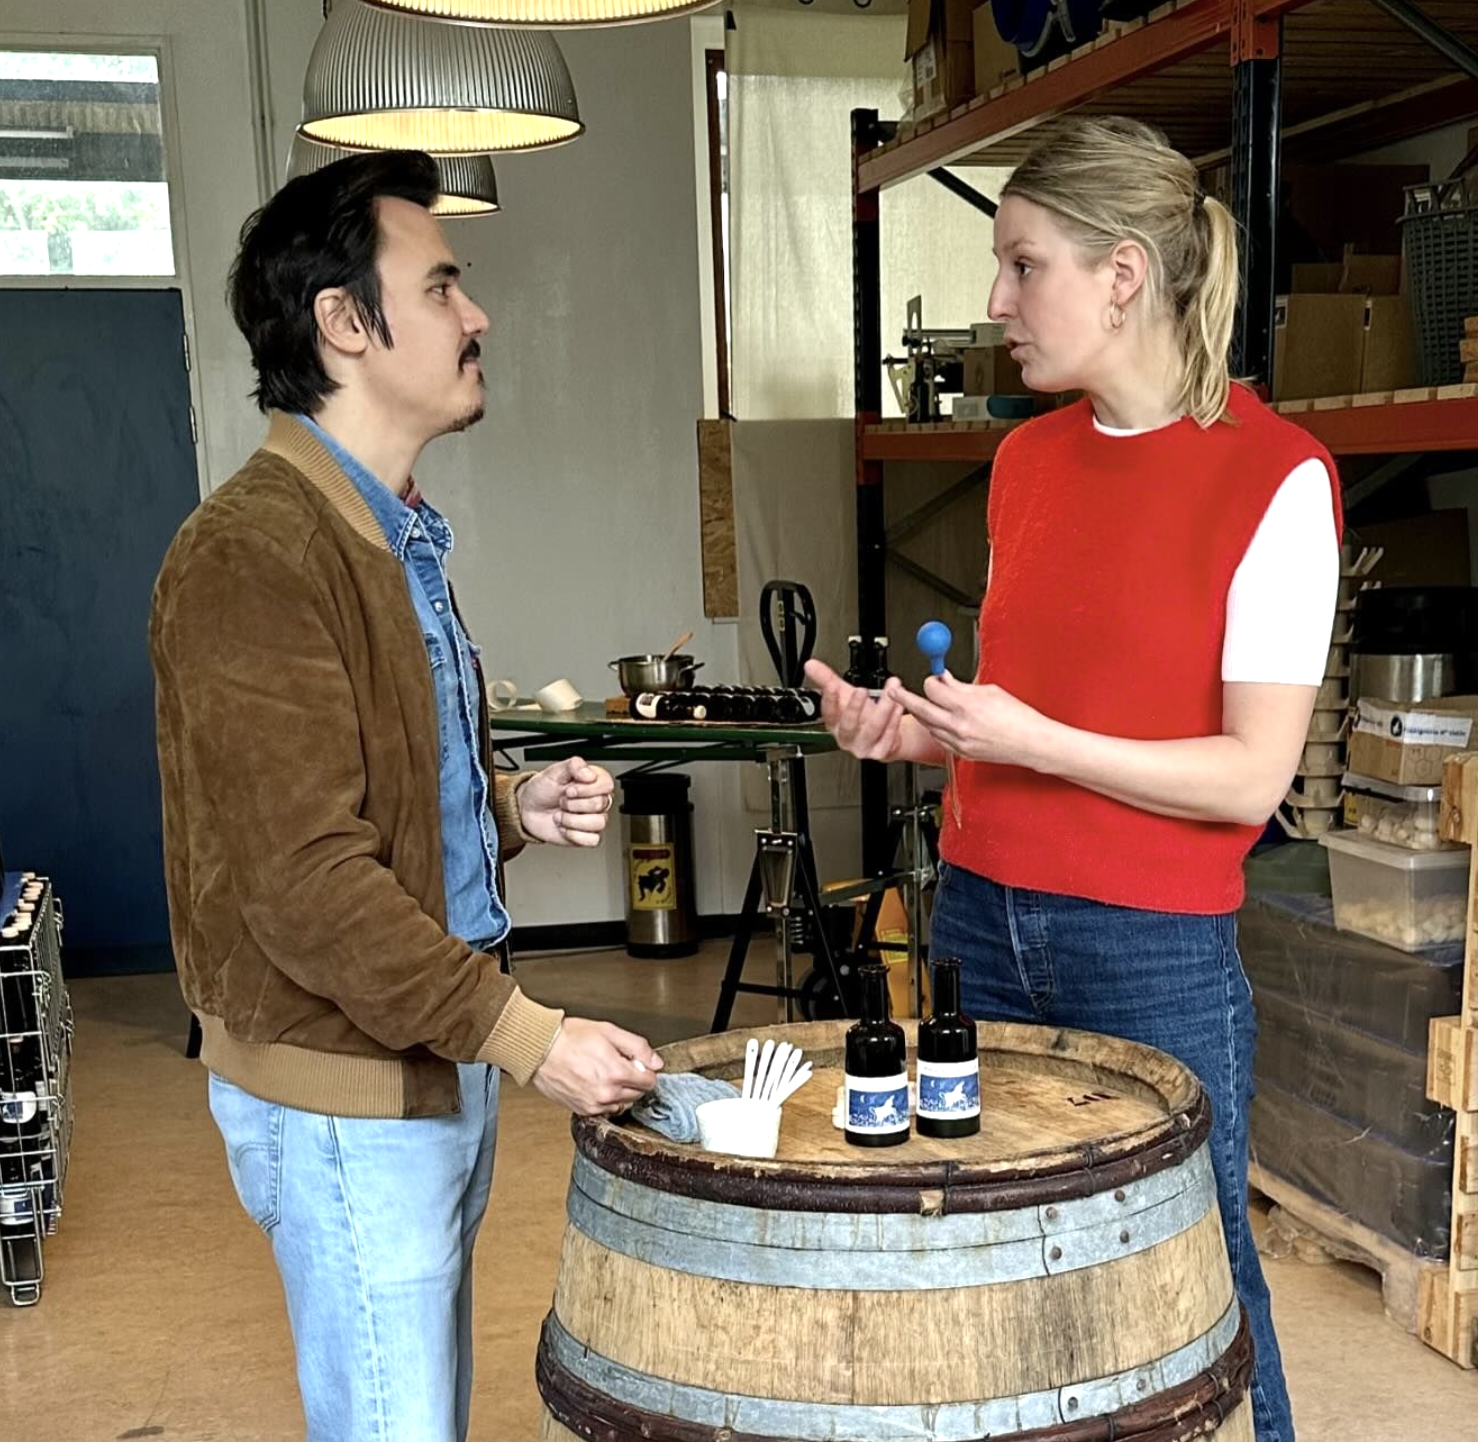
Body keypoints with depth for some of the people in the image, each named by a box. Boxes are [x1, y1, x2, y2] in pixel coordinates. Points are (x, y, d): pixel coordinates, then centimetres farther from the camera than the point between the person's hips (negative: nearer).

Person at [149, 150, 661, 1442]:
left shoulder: (398, 533, 12)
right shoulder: (251, 555, -20)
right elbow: (307, 885, -24)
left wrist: (517, 806, 3)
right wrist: (529, 1036, -23)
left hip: (441, 1057, 9)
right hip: (344, 1092, -9)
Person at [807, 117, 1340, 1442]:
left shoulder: (1276, 477, -11)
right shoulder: (1027, 458, 8)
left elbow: (1253, 775, -13)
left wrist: (1035, 741, -22)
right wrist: (915, 727, -3)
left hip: (1157, 953, -6)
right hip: (983, 921, 6)